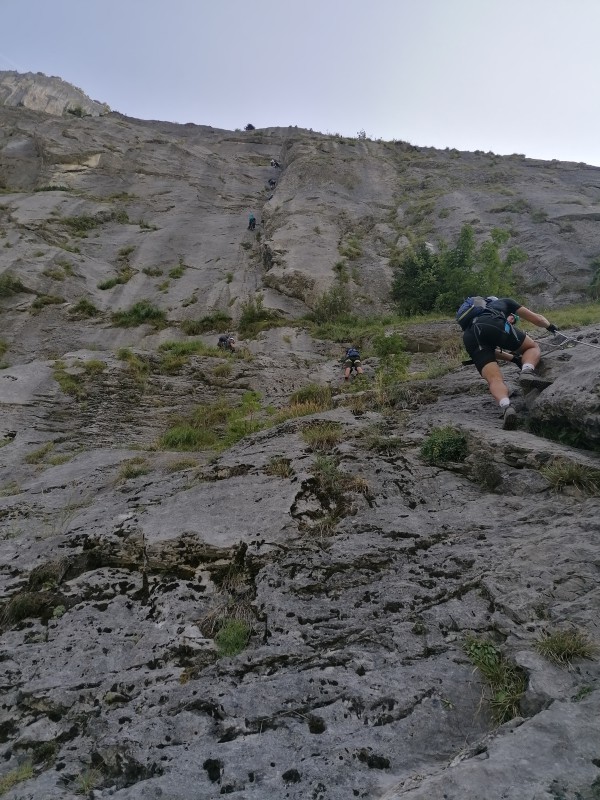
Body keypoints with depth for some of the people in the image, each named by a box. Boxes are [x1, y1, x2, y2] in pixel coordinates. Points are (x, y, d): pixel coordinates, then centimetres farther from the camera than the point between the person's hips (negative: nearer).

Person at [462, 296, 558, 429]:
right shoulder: (505, 302, 35)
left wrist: (514, 358, 50)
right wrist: (550, 326, 54)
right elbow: (537, 318, 33)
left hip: (469, 337, 3)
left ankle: (506, 407, -36)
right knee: (533, 347, 18)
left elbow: (490, 350, 43)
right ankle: (527, 372, -13)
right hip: (493, 326, -3)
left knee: (495, 379, -5)